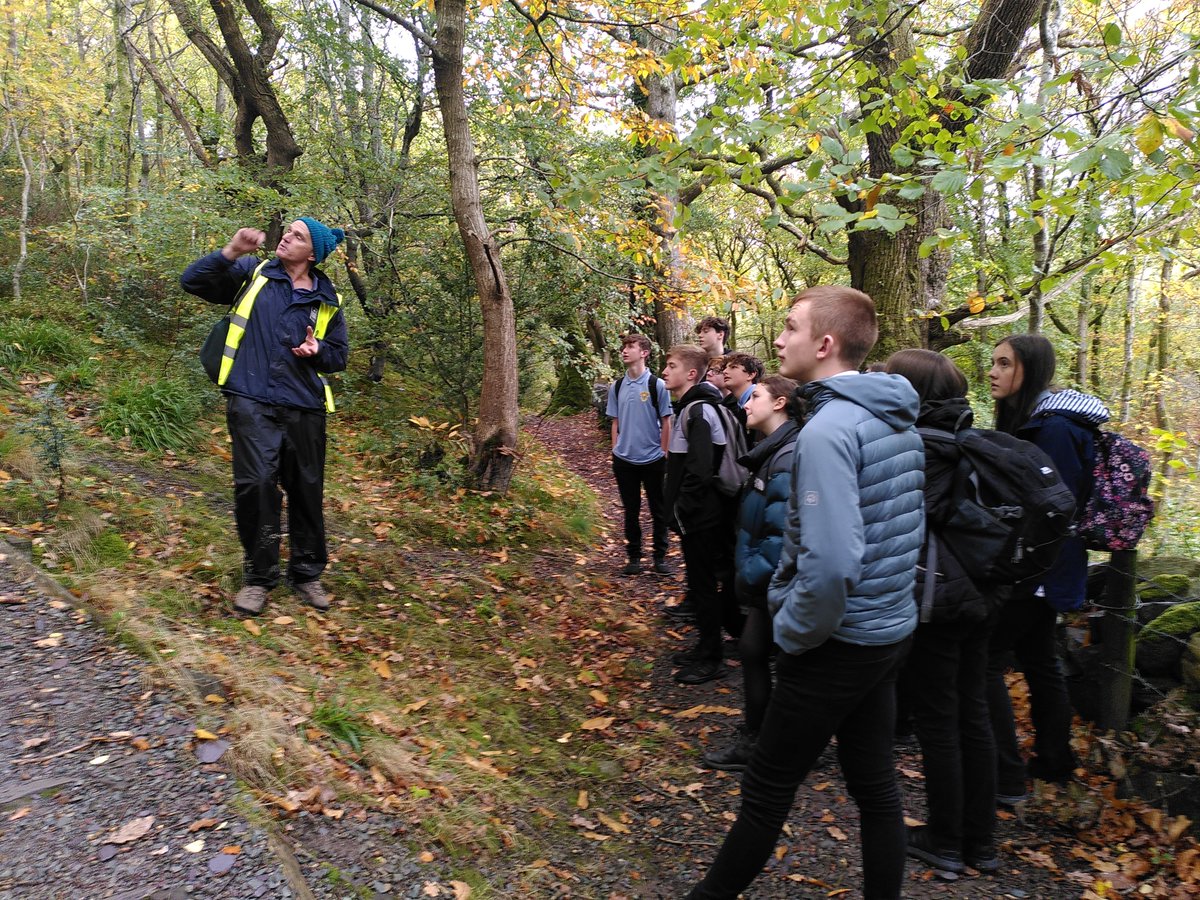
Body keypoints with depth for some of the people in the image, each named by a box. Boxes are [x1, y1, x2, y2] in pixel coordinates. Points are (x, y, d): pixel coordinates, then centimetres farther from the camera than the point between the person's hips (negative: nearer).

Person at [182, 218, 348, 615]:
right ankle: (258, 576, 7)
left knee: (307, 490, 8)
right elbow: (193, 281, 0)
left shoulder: (327, 300, 11)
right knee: (256, 484, -11)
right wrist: (230, 252, -14)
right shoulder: (252, 273, 7)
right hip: (252, 404, -2)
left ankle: (307, 574, 24)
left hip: (304, 408, 2)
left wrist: (318, 351, -6)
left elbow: (339, 356, 17)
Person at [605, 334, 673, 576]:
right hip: (624, 460, 3)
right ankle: (634, 557, 21)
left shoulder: (657, 385, -6)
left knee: (658, 511, 6)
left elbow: (666, 422, -3)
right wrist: (615, 452, 5)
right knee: (631, 511, 11)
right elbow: (615, 423, 10)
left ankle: (660, 556, 17)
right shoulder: (616, 388, 6)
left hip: (653, 459, -3)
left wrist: (664, 454, -5)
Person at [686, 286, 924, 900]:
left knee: (768, 787, 10)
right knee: (874, 781, 19)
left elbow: (831, 563, -31)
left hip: (839, 640, -8)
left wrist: (792, 631, -16)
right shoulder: (897, 417, 5)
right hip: (888, 629, 8)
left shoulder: (829, 429, -23)